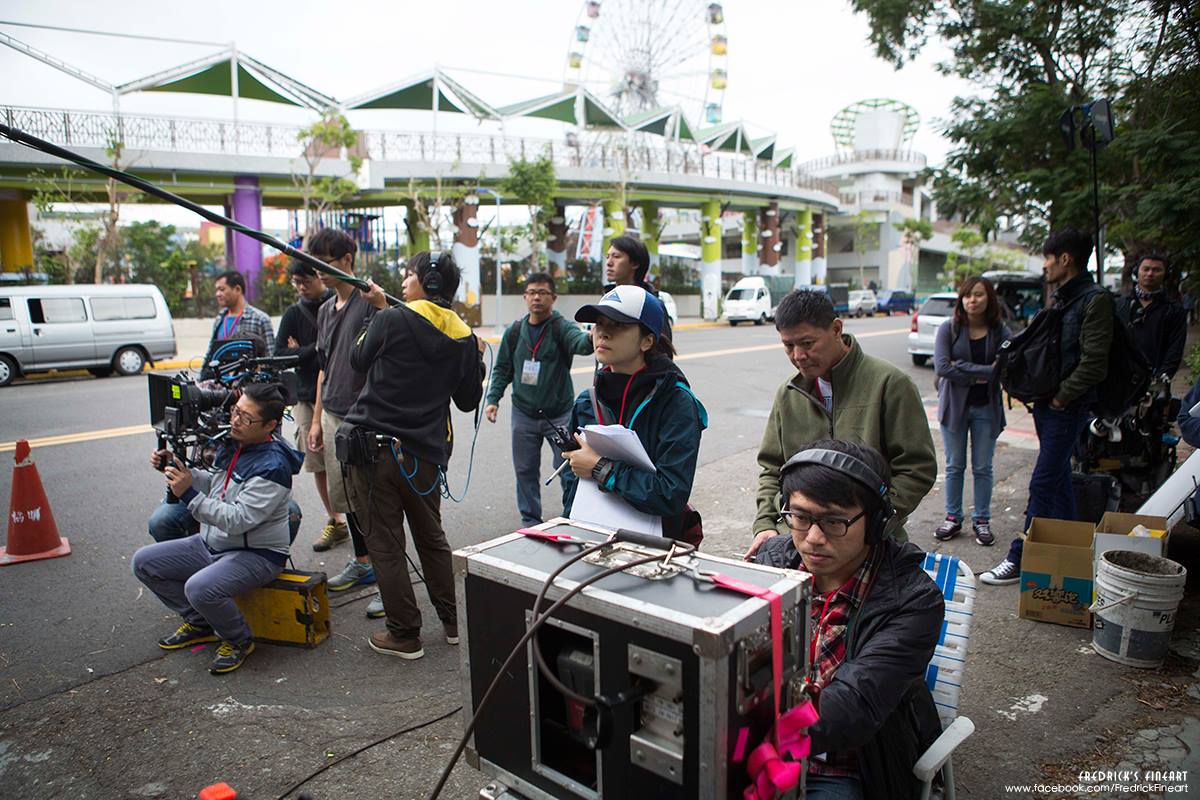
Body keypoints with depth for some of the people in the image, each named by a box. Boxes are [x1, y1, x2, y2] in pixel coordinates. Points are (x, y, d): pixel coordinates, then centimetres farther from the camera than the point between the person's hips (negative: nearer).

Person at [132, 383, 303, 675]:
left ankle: (239, 640, -2)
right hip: (212, 543, 10)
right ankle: (200, 623, 16)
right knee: (144, 562, 5)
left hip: (257, 554, -9)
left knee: (200, 588, -33)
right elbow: (215, 484, 19)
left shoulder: (272, 467, -24)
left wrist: (189, 494, -32)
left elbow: (237, 520, -29)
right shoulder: (233, 444, 2)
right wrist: (179, 469, 3)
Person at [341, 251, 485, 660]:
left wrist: (378, 311, 17)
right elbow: (468, 401, 12)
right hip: (426, 454, 5)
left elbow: (359, 359, 8)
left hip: (375, 446, -4)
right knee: (431, 538, 20)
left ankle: (405, 635, 13)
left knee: (385, 543, 6)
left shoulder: (392, 319, -9)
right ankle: (452, 622, 28)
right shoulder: (465, 340, 4)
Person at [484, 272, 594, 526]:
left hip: (560, 416, -3)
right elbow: (502, 369, 12)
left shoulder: (562, 327, -8)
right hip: (523, 415, 4)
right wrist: (493, 399, 1)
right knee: (525, 471, 11)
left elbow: (578, 342, -31)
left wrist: (591, 339, -54)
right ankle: (530, 520, 26)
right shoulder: (514, 331, 4)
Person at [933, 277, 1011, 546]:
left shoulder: (1000, 332, -4)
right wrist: (984, 372, -16)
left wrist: (962, 368, -20)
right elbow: (941, 367, -18)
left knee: (983, 468, 8)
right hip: (955, 406, 0)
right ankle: (953, 518, 22)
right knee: (955, 466, 10)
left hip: (986, 408, 0)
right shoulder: (949, 328, -6)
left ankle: (982, 521, 21)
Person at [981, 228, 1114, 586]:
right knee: (1058, 479, 17)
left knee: (1043, 484, -6)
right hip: (1048, 405, 9)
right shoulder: (1059, 298, 14)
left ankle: (1020, 559, 0)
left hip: (1068, 408, -9)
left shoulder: (1095, 300, -14)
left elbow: (1094, 362, -20)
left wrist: (1061, 398, -15)